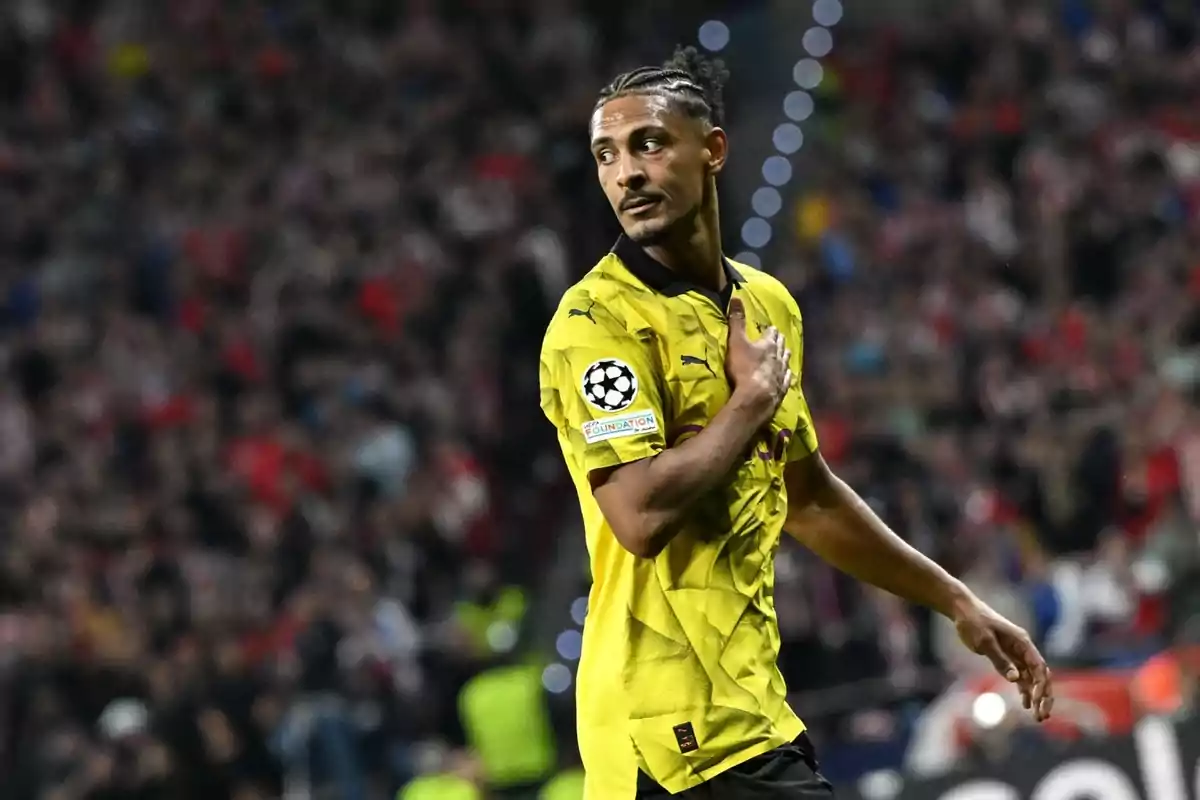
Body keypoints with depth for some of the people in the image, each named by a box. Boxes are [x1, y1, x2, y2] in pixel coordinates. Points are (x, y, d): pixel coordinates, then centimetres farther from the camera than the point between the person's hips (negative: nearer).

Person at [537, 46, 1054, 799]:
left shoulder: (770, 305, 14)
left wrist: (957, 601, 29)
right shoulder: (597, 318, -10)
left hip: (749, 701, 8)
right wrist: (753, 398, -11)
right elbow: (641, 514, -23)